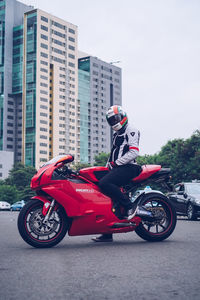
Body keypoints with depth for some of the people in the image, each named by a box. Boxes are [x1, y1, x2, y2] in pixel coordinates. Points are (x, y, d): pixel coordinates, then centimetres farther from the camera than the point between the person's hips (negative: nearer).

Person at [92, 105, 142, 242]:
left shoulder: (131, 131, -2)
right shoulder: (117, 135, 28)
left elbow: (134, 152, -15)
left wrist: (116, 163, -16)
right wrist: (108, 166, 19)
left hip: (128, 167, -9)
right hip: (118, 168, 9)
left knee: (104, 183, -30)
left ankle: (129, 207, -23)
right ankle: (107, 234, 2)